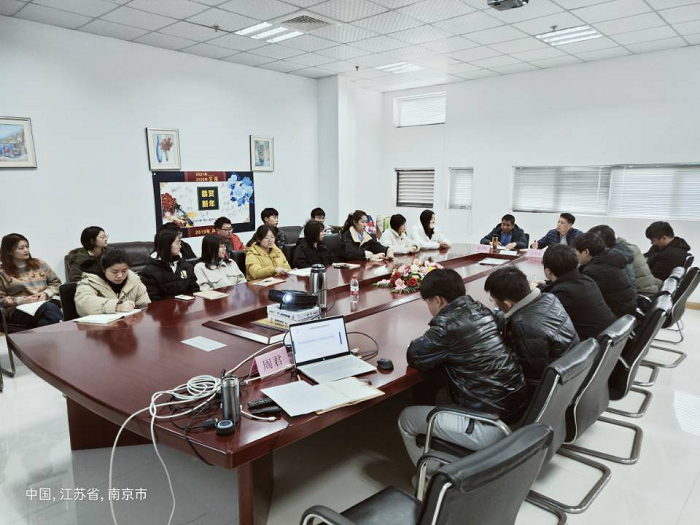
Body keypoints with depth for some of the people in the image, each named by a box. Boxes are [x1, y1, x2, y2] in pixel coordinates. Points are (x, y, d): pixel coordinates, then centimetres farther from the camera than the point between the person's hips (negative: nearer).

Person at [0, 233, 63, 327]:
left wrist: (46, 293, -3)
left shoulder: (39, 264, 16)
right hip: (19, 311, -3)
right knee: (49, 307, -38)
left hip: (45, 303, 3)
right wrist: (22, 300, -11)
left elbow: (56, 282, 18)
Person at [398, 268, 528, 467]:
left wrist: (425, 340, 8)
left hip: (491, 427, -8)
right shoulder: (481, 310, 4)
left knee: (406, 419, 9)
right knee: (443, 396, 32)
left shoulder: (449, 324, -19)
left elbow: (414, 356, -9)